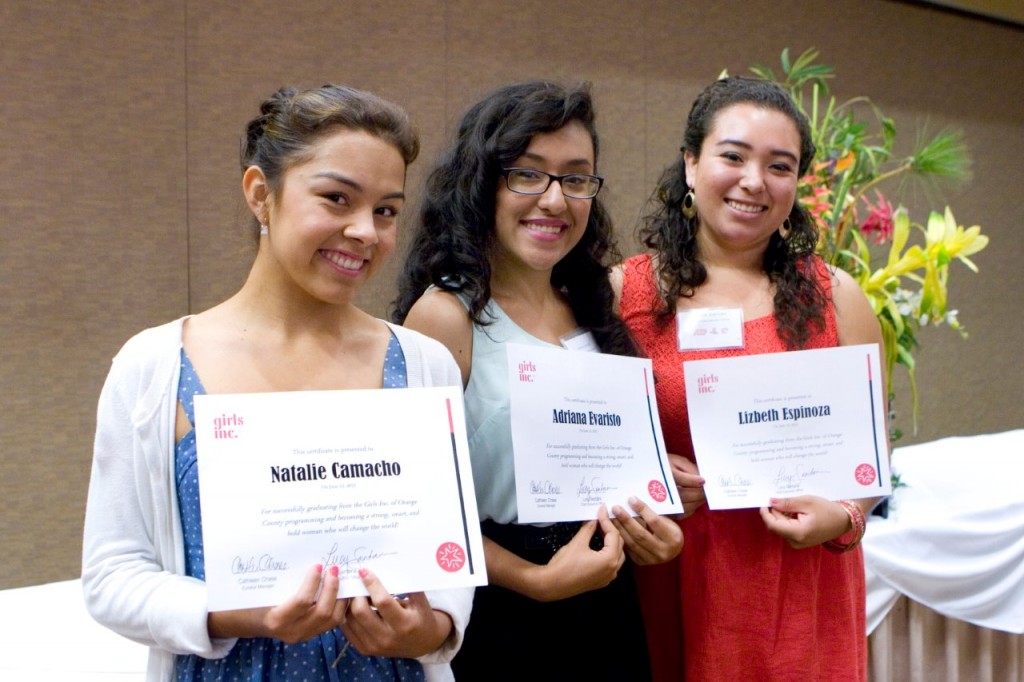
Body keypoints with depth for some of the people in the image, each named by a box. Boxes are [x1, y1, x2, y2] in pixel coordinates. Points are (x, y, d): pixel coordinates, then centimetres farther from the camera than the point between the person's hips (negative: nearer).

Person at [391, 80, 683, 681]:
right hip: (496, 623, -6)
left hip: (605, 610, 6)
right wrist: (536, 581, -20)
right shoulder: (446, 315, -14)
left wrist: (647, 529, -1)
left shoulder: (595, 311, 6)